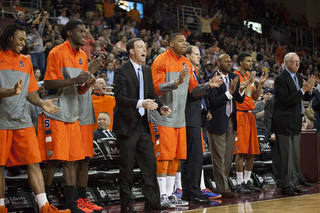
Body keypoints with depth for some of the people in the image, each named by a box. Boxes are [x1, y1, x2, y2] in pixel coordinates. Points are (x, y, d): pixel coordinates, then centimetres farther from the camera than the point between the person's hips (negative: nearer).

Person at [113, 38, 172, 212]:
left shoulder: (147, 71, 11)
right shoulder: (122, 71, -11)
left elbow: (151, 94, 12)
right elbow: (120, 98, -20)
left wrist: (160, 107, -8)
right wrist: (140, 103, -34)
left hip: (142, 124, 6)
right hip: (127, 125, -6)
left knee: (150, 163, 5)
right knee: (127, 166, 1)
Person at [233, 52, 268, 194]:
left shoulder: (250, 76, 17)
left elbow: (255, 97, 17)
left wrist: (261, 83, 6)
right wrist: (249, 81, -20)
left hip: (250, 115, 8)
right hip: (240, 114, -8)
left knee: (252, 151, 8)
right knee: (241, 151, -9)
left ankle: (247, 181, 15)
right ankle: (240, 184, -5)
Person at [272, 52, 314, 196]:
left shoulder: (298, 77, 14)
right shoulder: (281, 79, -13)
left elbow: (305, 98, 16)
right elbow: (287, 100, -21)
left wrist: (309, 90, -5)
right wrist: (303, 89, -23)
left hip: (295, 123, 9)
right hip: (284, 123, -8)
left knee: (296, 156, 11)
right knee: (286, 156, -5)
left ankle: (294, 184, 18)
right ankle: (286, 186, 1)